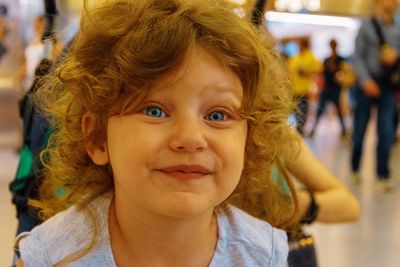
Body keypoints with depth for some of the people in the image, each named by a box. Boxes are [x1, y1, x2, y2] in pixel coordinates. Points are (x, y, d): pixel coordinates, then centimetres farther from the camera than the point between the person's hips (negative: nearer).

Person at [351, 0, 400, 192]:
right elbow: (358, 57, -5)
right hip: (368, 83, -2)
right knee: (360, 128, 7)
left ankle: (383, 175, 2)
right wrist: (365, 80, -15)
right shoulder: (367, 27, -1)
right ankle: (355, 169, 25)